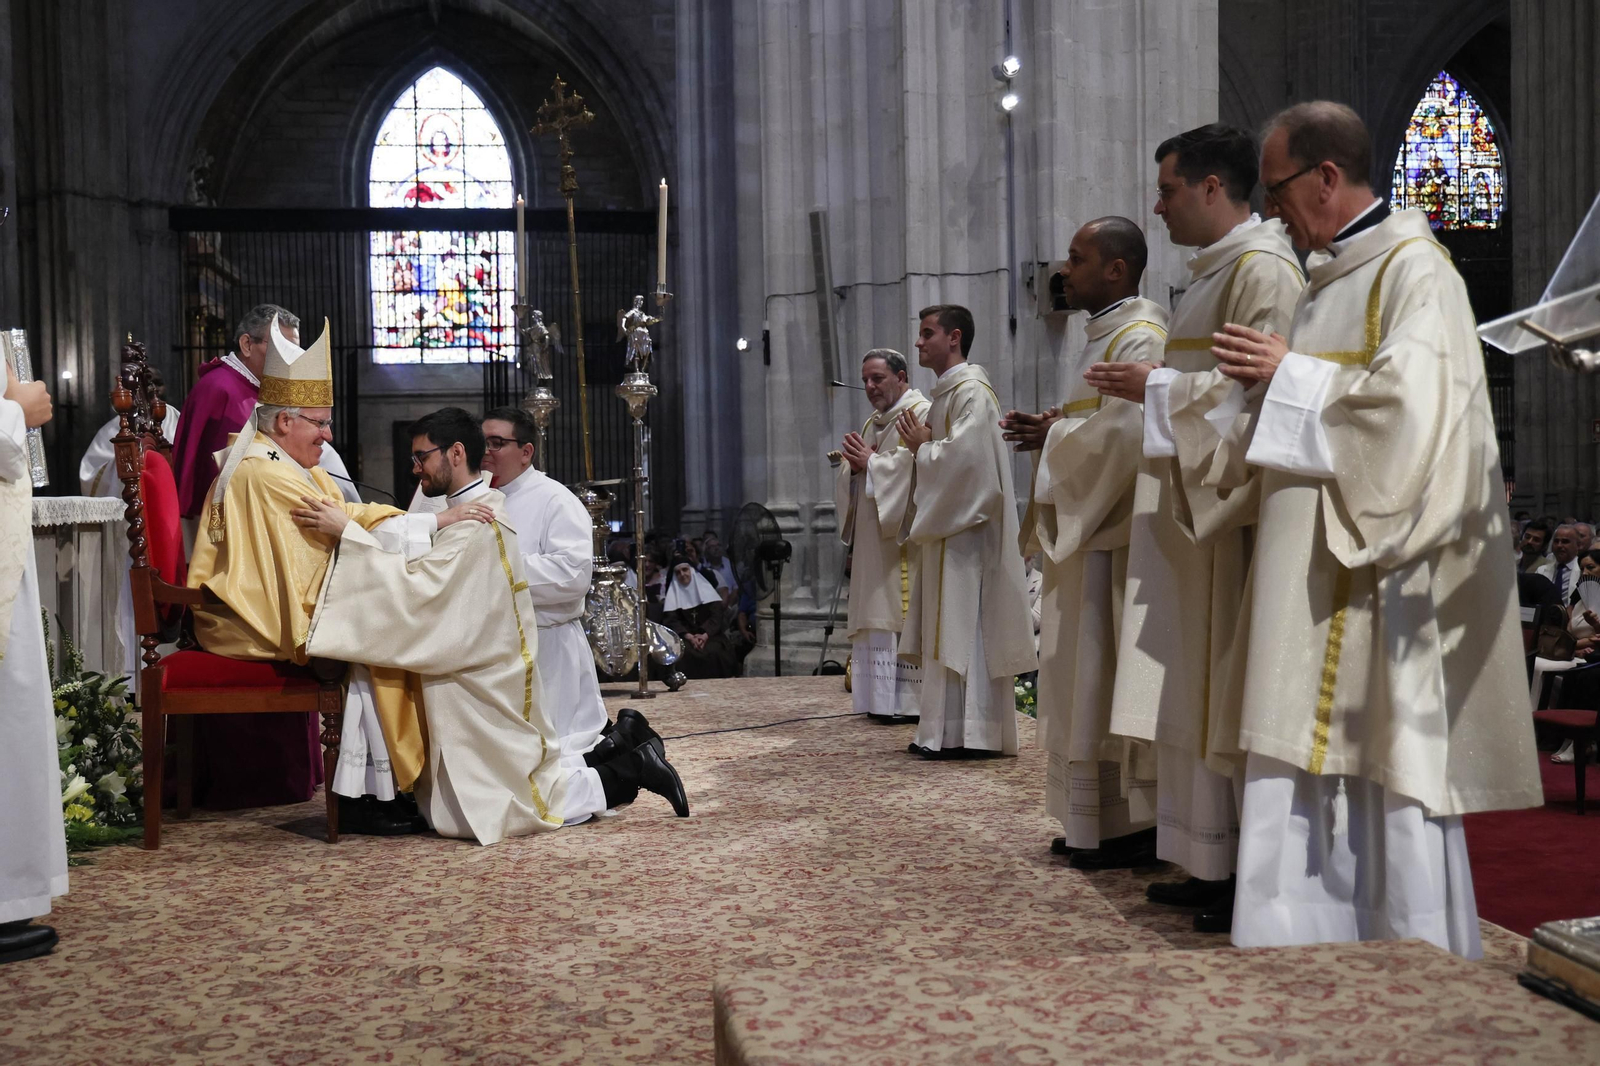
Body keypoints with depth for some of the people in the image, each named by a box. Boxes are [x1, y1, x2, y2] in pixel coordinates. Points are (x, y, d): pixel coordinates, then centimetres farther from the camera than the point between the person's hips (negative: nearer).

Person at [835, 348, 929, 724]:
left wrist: (870, 463, -12)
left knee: (901, 613, -10)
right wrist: (854, 465, -3)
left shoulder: (923, 414, -5)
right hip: (872, 539, 8)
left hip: (903, 537, -8)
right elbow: (850, 480, 19)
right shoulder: (873, 423, 22)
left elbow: (915, 467, -20)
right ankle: (881, 699, 8)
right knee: (877, 615, 6)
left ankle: (909, 699, -8)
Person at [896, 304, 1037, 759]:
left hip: (965, 530, -10)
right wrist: (920, 444, 5)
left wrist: (922, 445, -8)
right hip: (944, 529, 10)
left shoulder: (972, 392, -12)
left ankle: (968, 734, -5)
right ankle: (947, 729, 13)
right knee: (947, 630, 9)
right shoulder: (944, 394, 19)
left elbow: (964, 455, -24)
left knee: (963, 627, -8)